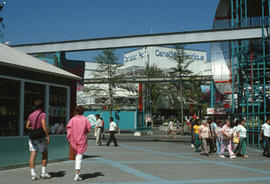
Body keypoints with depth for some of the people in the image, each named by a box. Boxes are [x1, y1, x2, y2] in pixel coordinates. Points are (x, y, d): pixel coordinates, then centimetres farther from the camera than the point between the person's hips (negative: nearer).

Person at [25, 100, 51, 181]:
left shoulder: (31, 115, 10)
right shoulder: (42, 114, -9)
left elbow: (27, 126, 14)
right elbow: (44, 126, -20)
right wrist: (48, 136, -16)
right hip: (40, 137, -5)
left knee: (32, 155, 0)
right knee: (45, 154, 10)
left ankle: (33, 174, -5)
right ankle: (43, 172, 8)